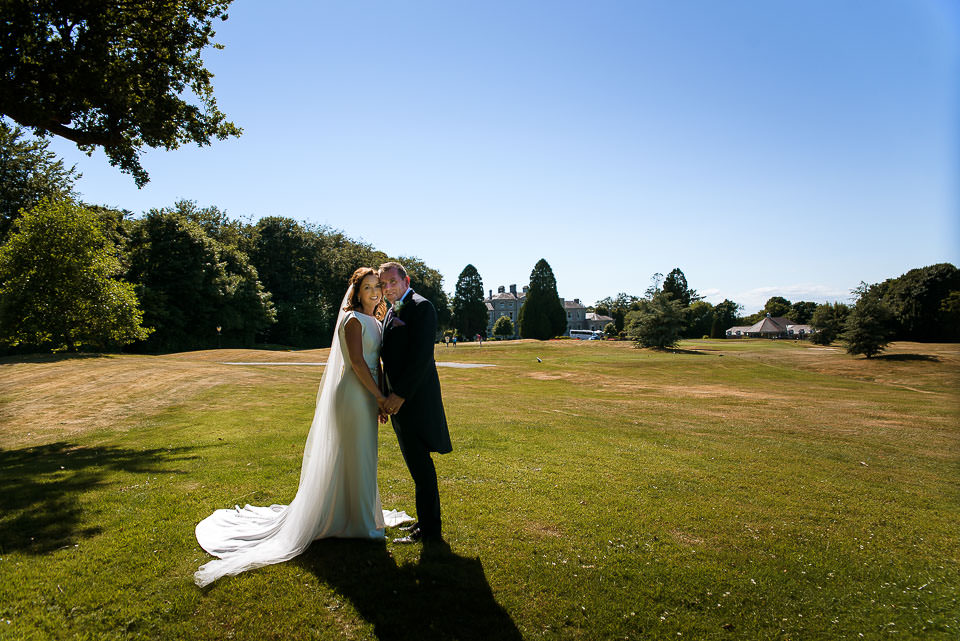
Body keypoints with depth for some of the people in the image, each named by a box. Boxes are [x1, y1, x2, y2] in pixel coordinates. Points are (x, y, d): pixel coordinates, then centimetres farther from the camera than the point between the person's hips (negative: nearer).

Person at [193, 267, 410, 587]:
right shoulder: (353, 319, -13)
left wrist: (380, 398, 8)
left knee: (362, 458, 18)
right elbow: (357, 362, -20)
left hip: (367, 396, 9)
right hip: (354, 394, -9)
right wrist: (379, 395, -17)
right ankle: (361, 524, 14)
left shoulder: (374, 322, 14)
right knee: (356, 457, 1)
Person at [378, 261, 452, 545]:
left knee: (420, 466, -2)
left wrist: (399, 394, -20)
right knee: (417, 465, 16)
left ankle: (430, 531, 9)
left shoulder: (421, 306, -11)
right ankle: (425, 524, 28)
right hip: (398, 399, 9)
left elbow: (421, 356, -20)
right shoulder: (392, 312, 17)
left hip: (415, 400, -9)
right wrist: (387, 397, 12)